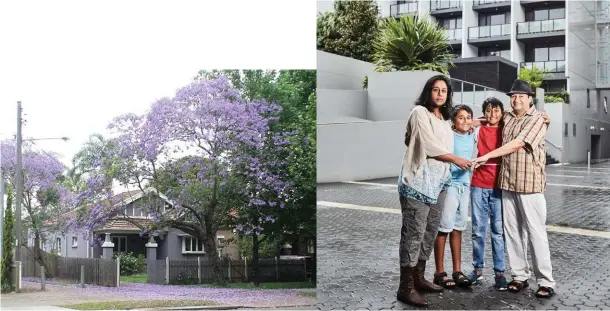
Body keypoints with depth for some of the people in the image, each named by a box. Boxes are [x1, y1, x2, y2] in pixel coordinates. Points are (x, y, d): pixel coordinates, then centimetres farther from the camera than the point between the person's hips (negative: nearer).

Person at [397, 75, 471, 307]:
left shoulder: (444, 119, 19)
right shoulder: (419, 113, -5)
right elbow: (429, 145, -10)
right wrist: (456, 159, 0)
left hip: (439, 181, 9)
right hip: (418, 181, -8)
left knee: (430, 232, 11)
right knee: (414, 233, -9)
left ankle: (418, 278, 21)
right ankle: (406, 287, -7)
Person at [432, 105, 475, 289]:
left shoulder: (472, 136, 8)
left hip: (465, 186, 6)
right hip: (449, 185, -6)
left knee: (458, 228, 11)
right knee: (444, 228, -3)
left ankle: (457, 271, 17)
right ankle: (440, 273, 3)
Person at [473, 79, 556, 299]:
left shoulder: (537, 119, -8)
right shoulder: (506, 118, 12)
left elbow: (518, 144, -17)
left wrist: (487, 156, -17)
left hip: (530, 184, -6)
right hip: (507, 182, 6)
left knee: (536, 232, -5)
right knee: (512, 231, 8)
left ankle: (546, 282, 1)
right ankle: (520, 276, 17)